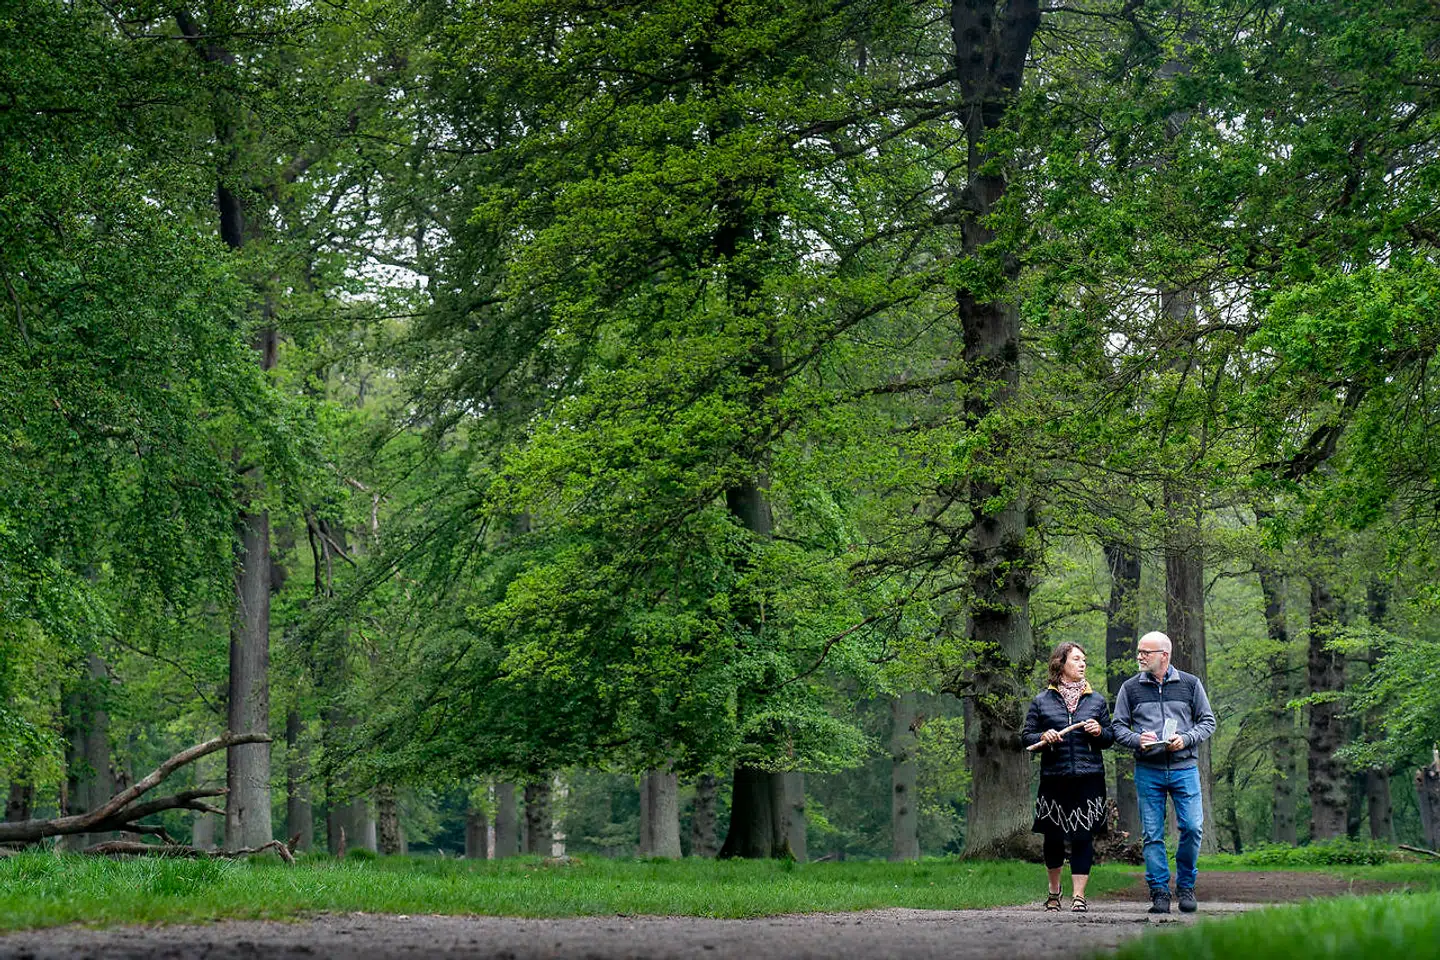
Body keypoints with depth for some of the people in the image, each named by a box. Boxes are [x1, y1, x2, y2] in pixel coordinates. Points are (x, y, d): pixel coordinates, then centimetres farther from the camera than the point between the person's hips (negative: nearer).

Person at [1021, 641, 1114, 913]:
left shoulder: (1096, 701, 11)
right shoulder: (1042, 701, 6)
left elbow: (1110, 737, 15)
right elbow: (1026, 736, 7)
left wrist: (1099, 732, -6)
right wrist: (1043, 737, -13)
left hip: (1089, 778, 0)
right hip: (1054, 777, 0)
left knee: (1083, 837, -4)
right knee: (1053, 837, 7)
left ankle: (1078, 895, -1)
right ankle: (1054, 888, 29)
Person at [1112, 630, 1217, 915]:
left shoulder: (1190, 684, 7)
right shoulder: (1130, 688, 8)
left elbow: (1208, 721, 9)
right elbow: (1118, 728, 9)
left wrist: (1186, 739, -8)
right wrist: (1137, 739, -11)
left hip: (1184, 767, -1)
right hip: (1147, 771, 1)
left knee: (1192, 827, -9)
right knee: (1152, 834, -1)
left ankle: (1185, 886, 8)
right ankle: (1159, 892, 5)